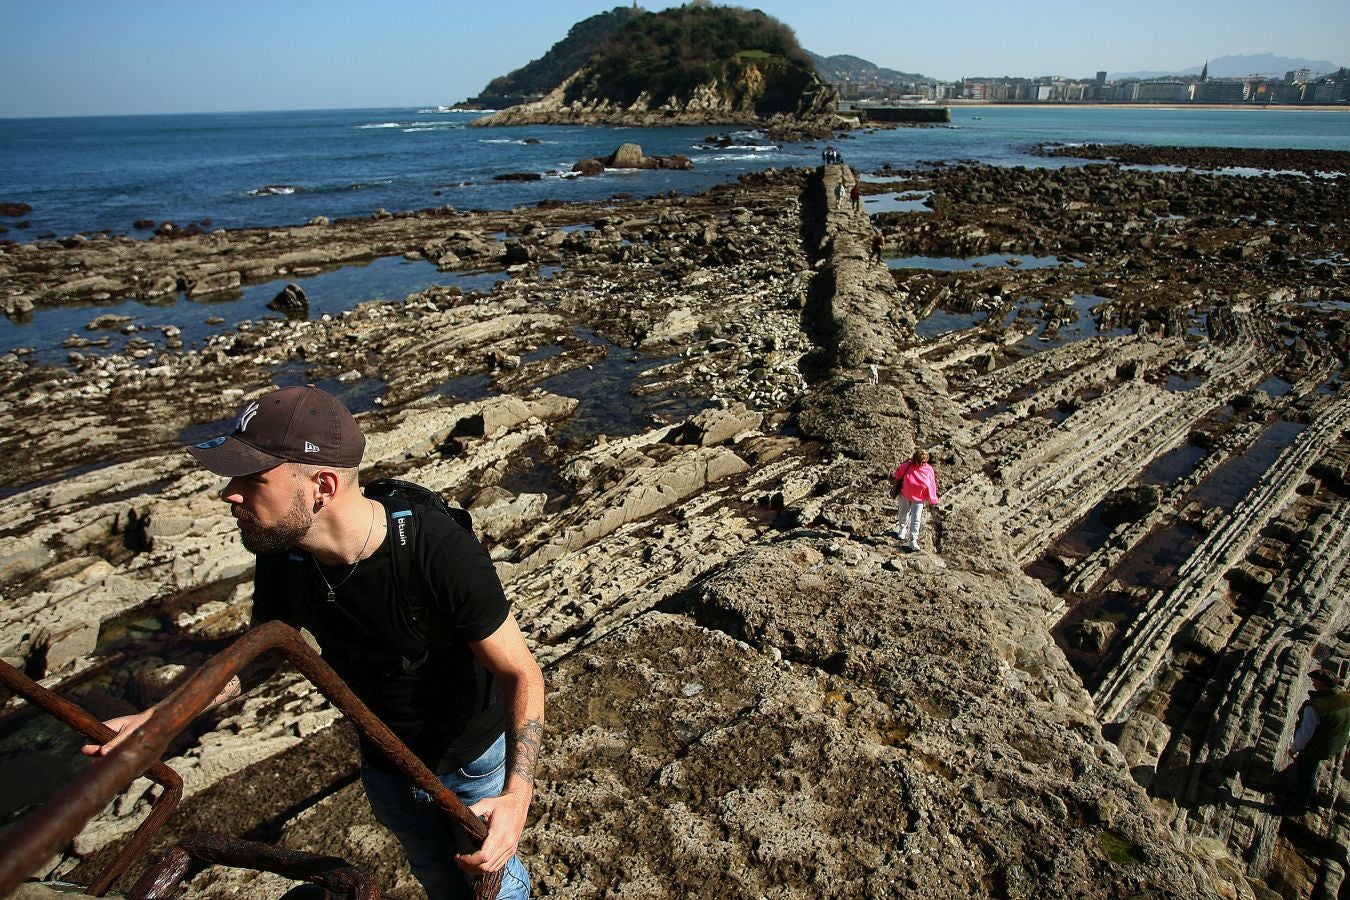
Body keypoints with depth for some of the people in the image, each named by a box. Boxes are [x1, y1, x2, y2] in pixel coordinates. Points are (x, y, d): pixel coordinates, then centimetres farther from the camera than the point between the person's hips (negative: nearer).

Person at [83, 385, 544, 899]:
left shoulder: (440, 552, -38)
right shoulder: (282, 560, -20)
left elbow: (521, 672, -30)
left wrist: (517, 795, -42)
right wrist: (152, 718, -12)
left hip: (474, 757, -4)